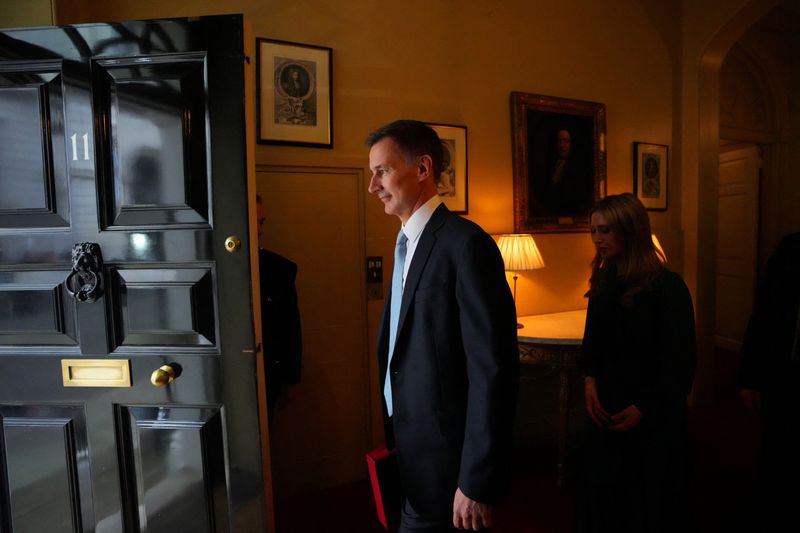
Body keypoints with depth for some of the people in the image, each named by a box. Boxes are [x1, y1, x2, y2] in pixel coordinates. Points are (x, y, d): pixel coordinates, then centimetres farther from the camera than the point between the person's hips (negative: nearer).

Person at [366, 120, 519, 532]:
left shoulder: (465, 243, -20)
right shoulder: (409, 245, 7)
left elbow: (494, 369, -23)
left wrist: (476, 483, -18)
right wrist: (396, 441, 14)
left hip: (444, 454, -8)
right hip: (412, 445, 8)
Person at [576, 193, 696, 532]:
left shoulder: (667, 287, -15)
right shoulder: (603, 281, 3)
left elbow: (680, 361, -12)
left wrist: (644, 408, -10)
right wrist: (589, 378, -7)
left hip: (653, 416, -5)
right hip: (606, 408, 5)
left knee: (648, 497, 13)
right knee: (602, 491, 14)